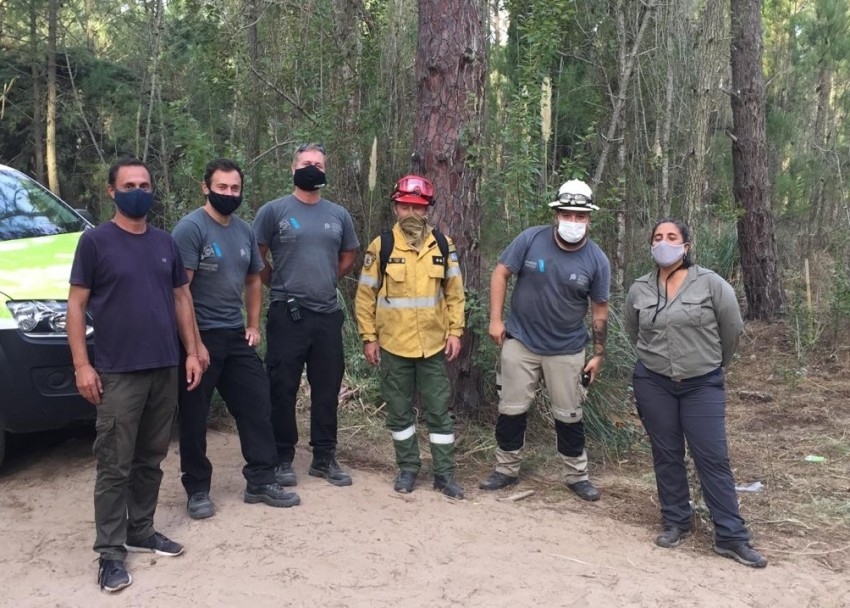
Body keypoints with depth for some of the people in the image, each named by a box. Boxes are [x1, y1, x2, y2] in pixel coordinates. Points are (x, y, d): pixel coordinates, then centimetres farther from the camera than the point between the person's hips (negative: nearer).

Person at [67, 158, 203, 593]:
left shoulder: (165, 243, 11)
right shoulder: (95, 241, -4)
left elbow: (181, 298, 15)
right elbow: (76, 305, -5)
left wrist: (191, 352, 8)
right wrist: (81, 364, -12)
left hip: (165, 370, 5)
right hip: (118, 374, -5)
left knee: (151, 459, 14)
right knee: (115, 466, -1)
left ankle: (141, 530, 28)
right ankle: (110, 552, 8)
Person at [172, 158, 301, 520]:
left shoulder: (245, 231, 10)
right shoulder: (190, 228, -12)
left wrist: (253, 325, 10)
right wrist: (193, 341, -20)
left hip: (236, 336, 7)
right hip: (200, 336, -7)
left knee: (257, 405, 8)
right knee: (194, 417, 4)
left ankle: (261, 482, 18)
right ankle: (197, 490, 18)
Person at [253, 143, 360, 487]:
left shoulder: (338, 214, 9)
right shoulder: (274, 210, -3)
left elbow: (349, 255, 22)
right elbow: (256, 256, 0)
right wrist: (279, 285, 3)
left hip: (328, 314, 4)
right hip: (287, 313, -4)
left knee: (327, 389, 9)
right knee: (283, 390, 2)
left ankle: (324, 458, 21)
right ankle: (282, 459, 14)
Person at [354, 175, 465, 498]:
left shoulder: (443, 244, 0)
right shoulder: (381, 246, -6)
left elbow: (454, 292, 7)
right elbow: (365, 295, -1)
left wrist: (455, 331, 0)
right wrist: (369, 337, -4)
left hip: (434, 345, 1)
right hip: (393, 346, -1)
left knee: (439, 410, 7)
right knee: (399, 411, 11)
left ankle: (444, 473, 17)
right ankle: (408, 467, 26)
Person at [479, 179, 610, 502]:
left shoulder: (596, 260, -8)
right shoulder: (531, 239, -11)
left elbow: (599, 309, -1)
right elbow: (501, 273, -4)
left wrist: (598, 354, 1)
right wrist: (496, 319, -8)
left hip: (567, 350, 0)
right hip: (520, 341, 0)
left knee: (568, 415, 11)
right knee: (511, 408, 8)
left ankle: (577, 475, 28)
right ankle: (506, 469, 26)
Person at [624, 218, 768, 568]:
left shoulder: (710, 284, -9)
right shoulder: (639, 290, 0)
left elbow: (733, 328, 1)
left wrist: (714, 363, 12)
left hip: (703, 385, -2)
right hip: (653, 384, 2)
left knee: (713, 458, -1)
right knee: (666, 456, 10)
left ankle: (731, 537, 6)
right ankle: (675, 523, 24)